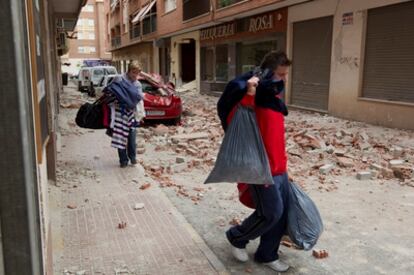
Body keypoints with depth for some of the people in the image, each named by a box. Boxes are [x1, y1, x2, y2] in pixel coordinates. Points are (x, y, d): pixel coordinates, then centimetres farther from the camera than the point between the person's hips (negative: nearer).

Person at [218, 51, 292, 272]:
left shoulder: (274, 97, 11)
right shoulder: (253, 99, -17)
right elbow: (231, 120, -31)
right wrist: (248, 93, -41)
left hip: (278, 166, 9)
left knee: (282, 213, 13)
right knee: (271, 213, 0)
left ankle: (267, 255, 30)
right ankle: (236, 237, 26)